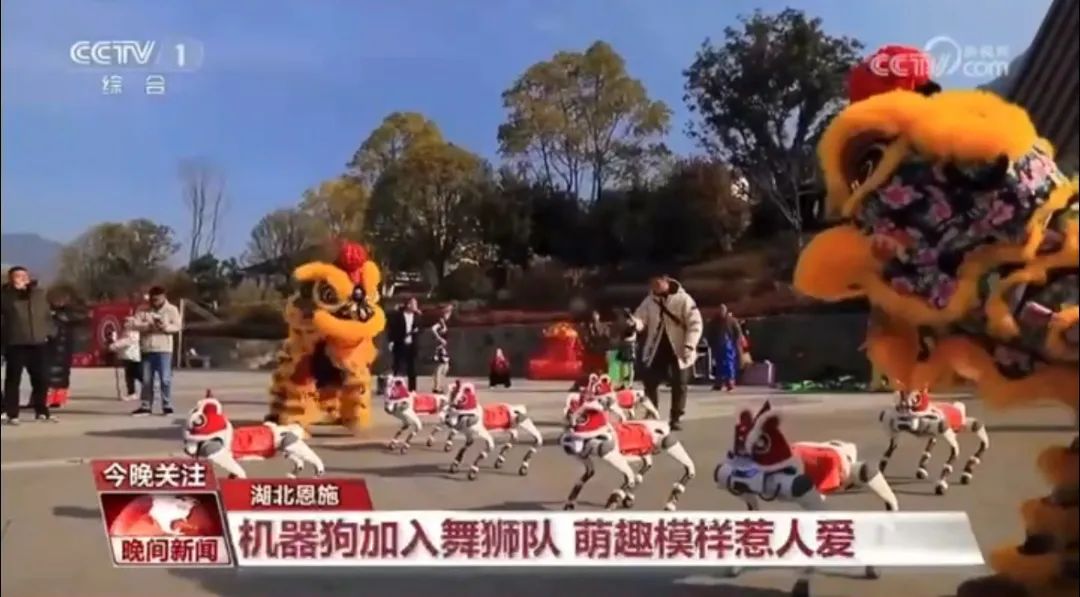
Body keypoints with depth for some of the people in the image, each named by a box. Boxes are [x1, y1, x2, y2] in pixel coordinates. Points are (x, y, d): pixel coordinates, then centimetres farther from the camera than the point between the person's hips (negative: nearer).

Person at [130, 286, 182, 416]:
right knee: (146, 380, 8)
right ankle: (146, 406, 15)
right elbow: (136, 324, -4)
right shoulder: (143, 310, 8)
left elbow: (177, 326, -5)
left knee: (165, 378, -6)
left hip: (164, 349, -3)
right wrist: (149, 325, -21)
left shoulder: (171, 309, 2)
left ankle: (167, 406, -1)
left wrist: (165, 327, -24)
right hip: (147, 349, 3)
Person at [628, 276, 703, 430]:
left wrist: (689, 345, -21)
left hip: (678, 351, -4)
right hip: (655, 350, 4)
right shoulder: (649, 301, 4)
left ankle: (676, 418, 14)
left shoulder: (683, 299, -11)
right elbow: (642, 319, -3)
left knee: (679, 386, 3)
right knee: (649, 383, 1)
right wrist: (634, 322, -28)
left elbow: (695, 323, -13)